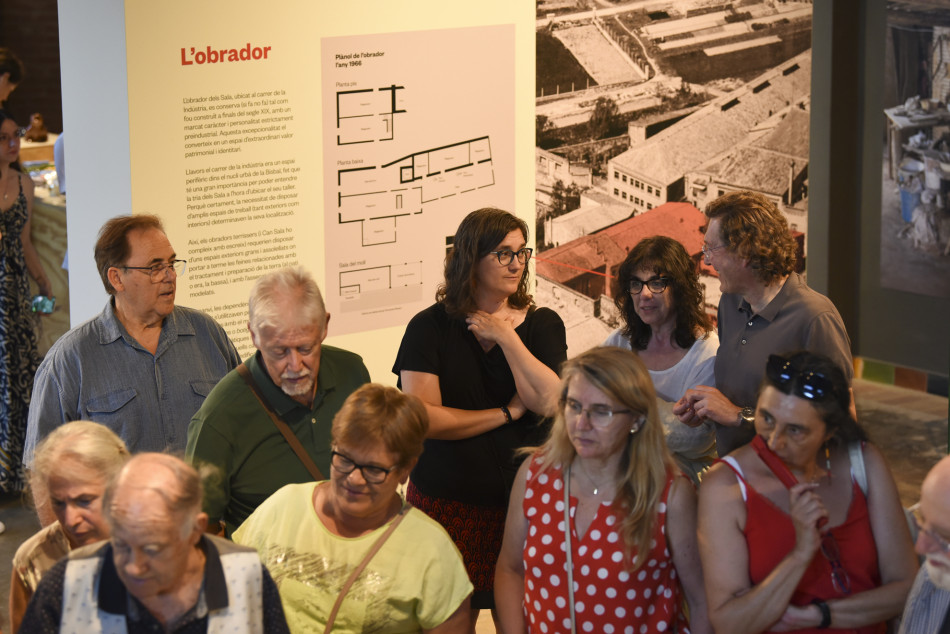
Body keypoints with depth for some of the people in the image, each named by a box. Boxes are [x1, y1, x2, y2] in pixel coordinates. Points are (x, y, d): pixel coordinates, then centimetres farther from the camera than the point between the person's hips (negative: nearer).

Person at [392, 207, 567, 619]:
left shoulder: (543, 324, 6)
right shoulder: (430, 327, -1)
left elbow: (548, 401, -10)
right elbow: (422, 417, -12)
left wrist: (506, 337, -9)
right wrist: (507, 413, -8)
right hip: (448, 503, -1)